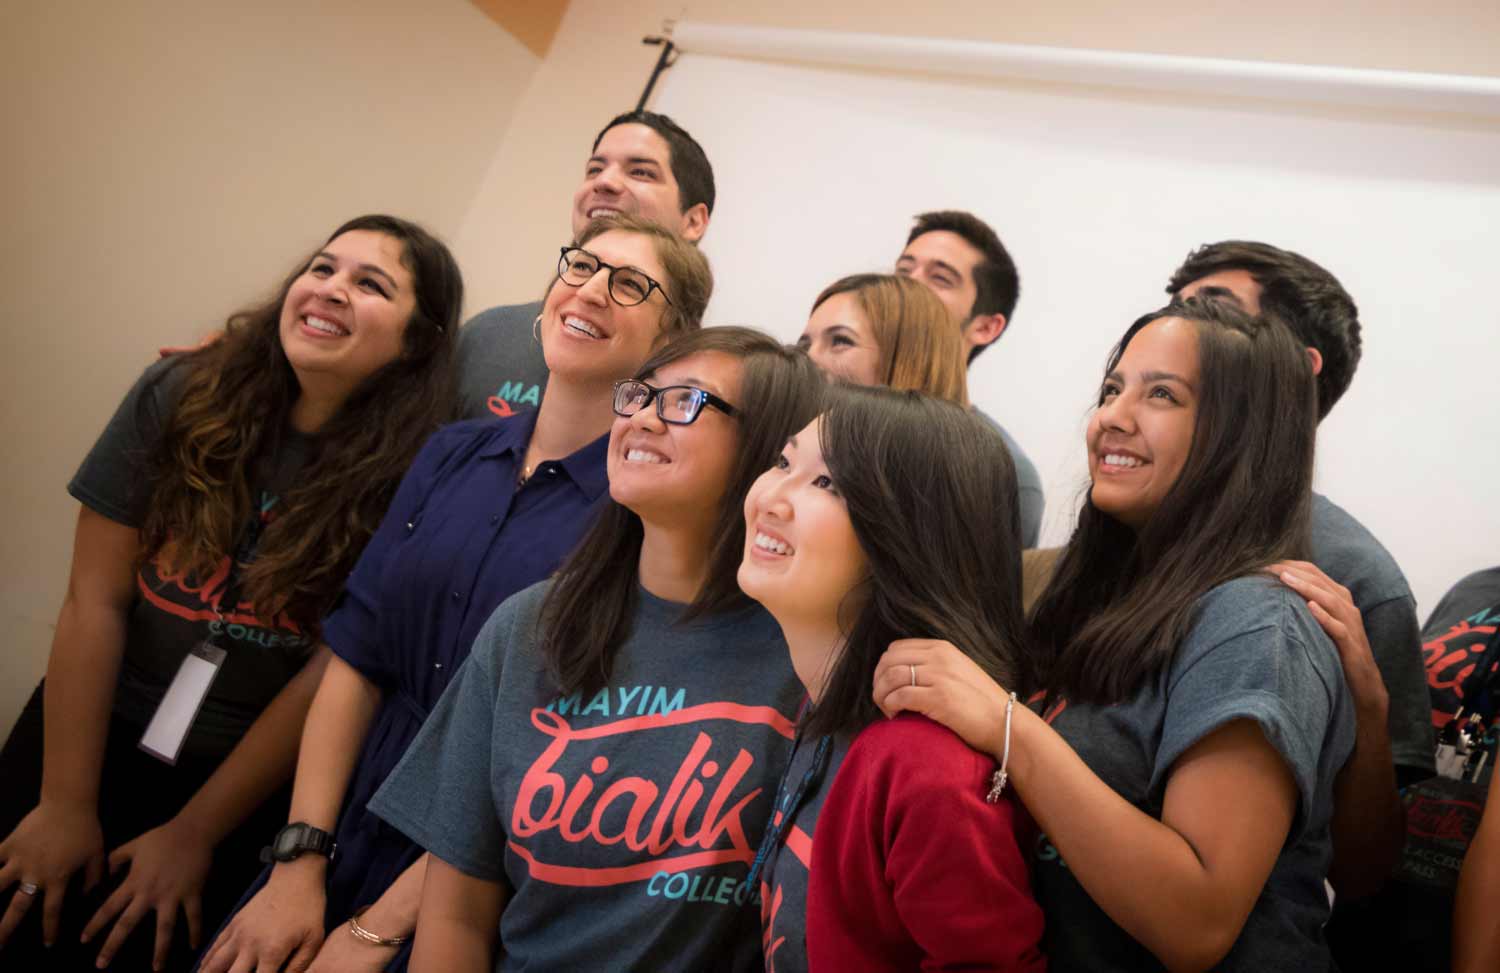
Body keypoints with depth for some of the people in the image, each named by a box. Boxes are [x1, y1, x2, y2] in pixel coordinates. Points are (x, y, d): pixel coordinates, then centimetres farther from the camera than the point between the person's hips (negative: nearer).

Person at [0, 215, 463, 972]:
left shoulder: (414, 479, -17)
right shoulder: (182, 397, -9)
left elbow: (332, 674, -14)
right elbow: (93, 602, -8)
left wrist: (193, 834, -8)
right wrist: (66, 803, -8)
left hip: (237, 785, -2)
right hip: (86, 737, 2)